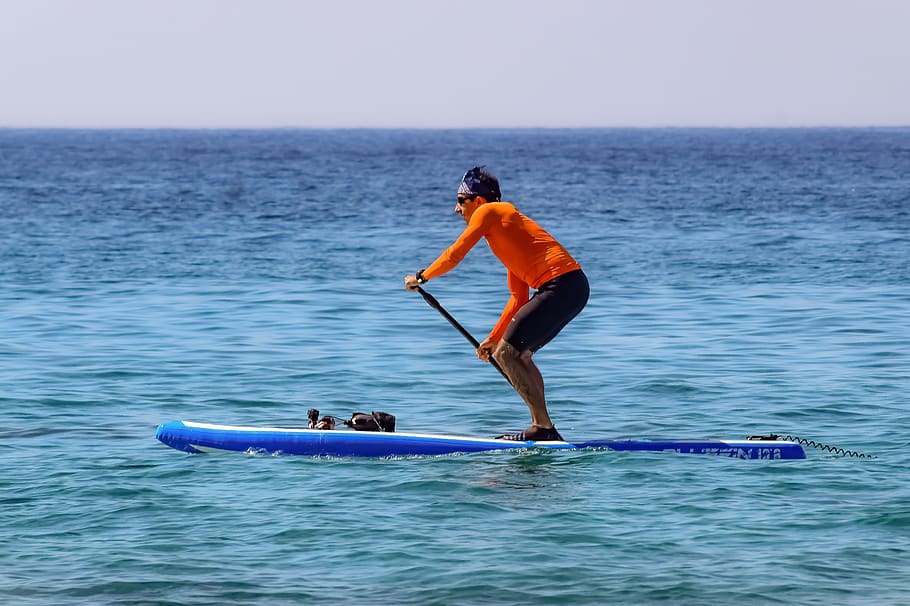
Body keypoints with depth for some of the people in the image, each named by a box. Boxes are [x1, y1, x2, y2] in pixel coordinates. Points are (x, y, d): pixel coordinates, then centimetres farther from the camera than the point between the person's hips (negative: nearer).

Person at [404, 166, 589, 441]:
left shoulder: (488, 212, 3)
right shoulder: (503, 226, 28)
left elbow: (454, 255, 2)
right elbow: (519, 297, 27)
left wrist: (420, 277, 18)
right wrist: (494, 338, 29)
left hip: (560, 285, -10)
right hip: (574, 286, 10)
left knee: (506, 353, -8)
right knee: (519, 354, 18)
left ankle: (545, 427, -10)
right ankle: (542, 427, 14)